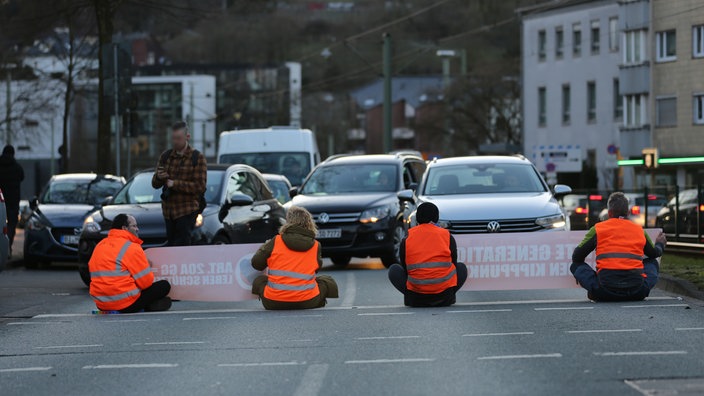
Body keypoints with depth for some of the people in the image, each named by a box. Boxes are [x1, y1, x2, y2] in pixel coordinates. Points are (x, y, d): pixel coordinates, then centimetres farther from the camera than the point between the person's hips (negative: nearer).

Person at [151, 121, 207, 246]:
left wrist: (175, 184, -17)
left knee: (182, 245, -13)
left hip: (187, 211, -5)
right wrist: (159, 177, -11)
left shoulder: (197, 158, -2)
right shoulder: (165, 156, 14)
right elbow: (155, 184, 14)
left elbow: (200, 186, -11)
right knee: (171, 244, 6)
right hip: (168, 210, 5)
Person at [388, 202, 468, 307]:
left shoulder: (406, 240, 6)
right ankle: (445, 300, 10)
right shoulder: (447, 236, 6)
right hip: (444, 293, 1)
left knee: (394, 269, 24)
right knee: (462, 268, 30)